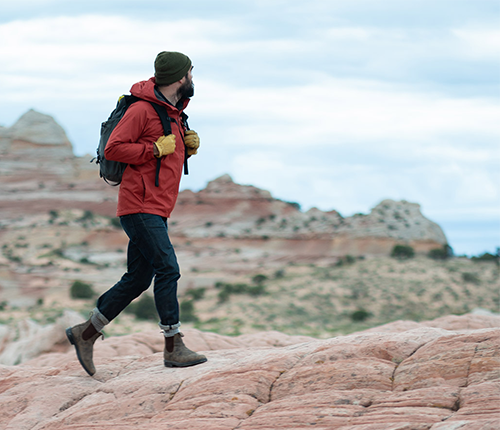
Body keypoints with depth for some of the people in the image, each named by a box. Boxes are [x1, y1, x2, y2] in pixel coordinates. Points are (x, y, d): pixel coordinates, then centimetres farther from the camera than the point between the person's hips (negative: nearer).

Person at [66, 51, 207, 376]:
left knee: (138, 279, 9)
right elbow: (113, 149, -16)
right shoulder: (143, 110, -11)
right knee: (167, 269, -14)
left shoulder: (174, 113, 19)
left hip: (156, 211, 10)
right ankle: (174, 347, -11)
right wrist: (156, 149, -18)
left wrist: (189, 145, 8)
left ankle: (86, 334, 19)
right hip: (140, 206, -10)